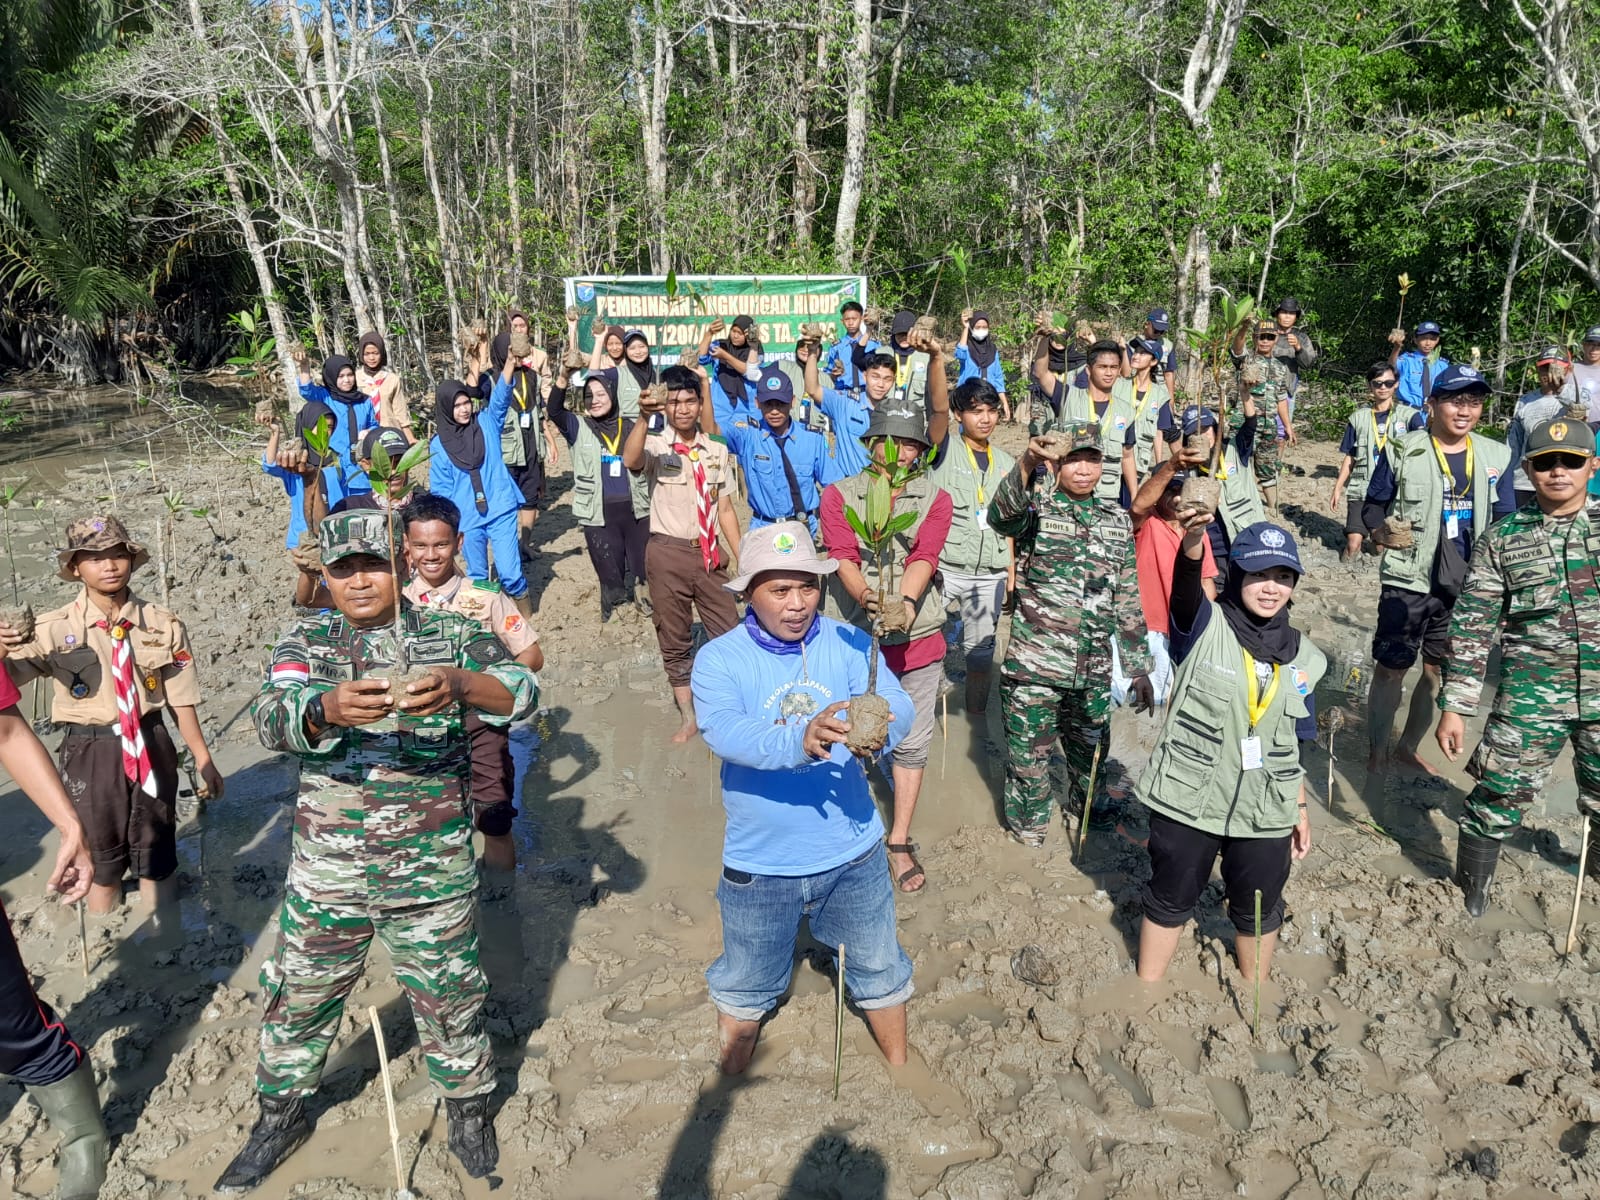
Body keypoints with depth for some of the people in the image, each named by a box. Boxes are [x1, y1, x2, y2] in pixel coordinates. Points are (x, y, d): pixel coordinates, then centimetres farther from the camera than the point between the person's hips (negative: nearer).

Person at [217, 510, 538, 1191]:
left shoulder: (449, 633, -2)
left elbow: (521, 692, -17)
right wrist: (328, 709, -41)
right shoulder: (306, 641, 1)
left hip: (433, 869, -1)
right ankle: (280, 1116, 42)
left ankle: (468, 1106, 37)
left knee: (448, 994, 12)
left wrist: (459, 685, -39)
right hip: (326, 869, 2)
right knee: (301, 996, 16)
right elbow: (272, 719, -17)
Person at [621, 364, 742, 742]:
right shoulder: (655, 446, -3)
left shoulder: (716, 451, 8)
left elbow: (725, 507, 10)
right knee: (674, 640, 8)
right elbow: (630, 461, -27)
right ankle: (689, 719, 23)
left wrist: (741, 556, 5)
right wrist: (643, 417, -42)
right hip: (668, 554, -2)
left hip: (710, 554, 3)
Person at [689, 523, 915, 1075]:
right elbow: (723, 730, -32)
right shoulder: (719, 658, -14)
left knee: (879, 968, 22)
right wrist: (800, 742, -50)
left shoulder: (849, 643, -8)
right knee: (746, 983, 22)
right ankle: (733, 1080, 50)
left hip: (853, 851, 1)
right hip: (760, 862, -1)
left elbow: (898, 705, -22)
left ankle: (900, 1066, 50)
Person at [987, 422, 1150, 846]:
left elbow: (1128, 599, 11)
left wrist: (1138, 666, 10)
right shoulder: (1035, 508, -6)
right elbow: (1001, 514, -32)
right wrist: (1027, 462, -51)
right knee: (1029, 758, 7)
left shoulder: (1118, 520, 7)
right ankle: (1028, 834, 30)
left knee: (1091, 751, 21)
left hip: (1094, 671, 4)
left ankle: (1082, 810, 47)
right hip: (1034, 667, -4)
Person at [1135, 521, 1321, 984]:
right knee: (1170, 901, 15)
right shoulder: (1205, 625, -10)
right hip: (1188, 801, -3)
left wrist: (1301, 809, 13)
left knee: (1258, 910, 20)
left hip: (1266, 813, 3)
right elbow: (1187, 582, -33)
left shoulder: (1303, 656, 3)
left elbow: (1296, 744, 11)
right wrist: (1193, 536, -53)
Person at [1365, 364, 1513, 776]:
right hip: (1408, 583, -4)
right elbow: (1374, 505, 2)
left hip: (1467, 587, 4)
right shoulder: (1402, 451, -5)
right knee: (1391, 669, 2)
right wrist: (1383, 531, -16)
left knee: (1440, 671, 12)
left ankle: (1409, 748, 29)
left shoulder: (1496, 457, 4)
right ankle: (1377, 753, 16)